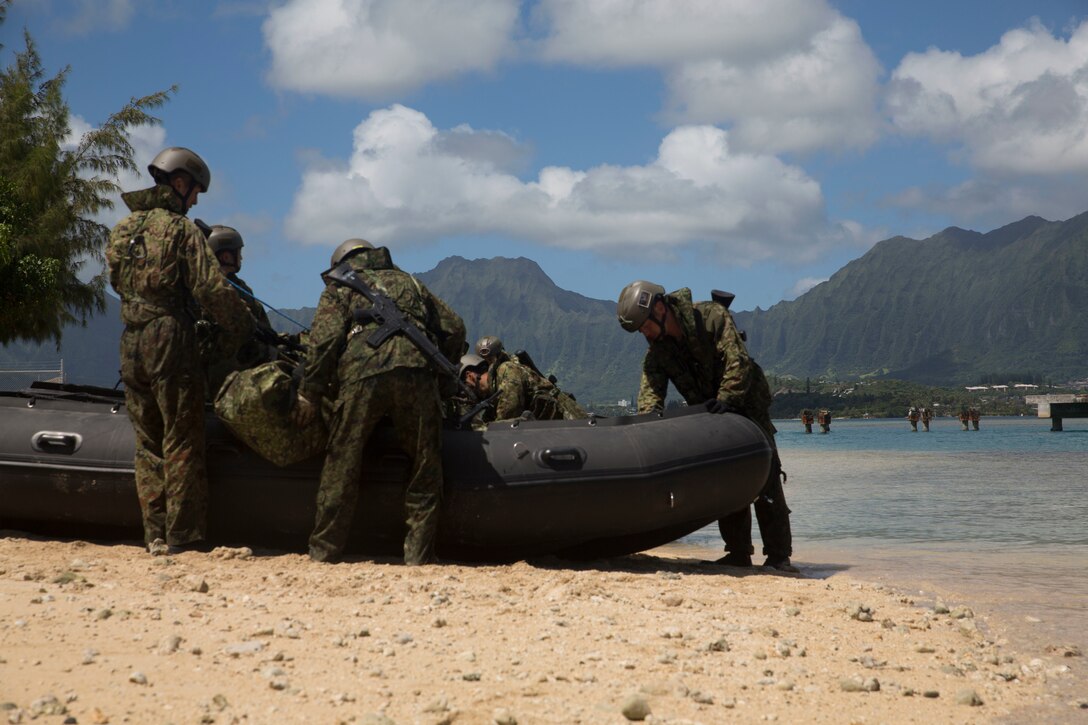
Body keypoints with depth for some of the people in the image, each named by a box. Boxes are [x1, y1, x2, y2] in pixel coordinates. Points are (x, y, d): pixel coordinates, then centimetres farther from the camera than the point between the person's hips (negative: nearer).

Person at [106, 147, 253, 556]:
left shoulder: (121, 230, 14)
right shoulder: (181, 230, -6)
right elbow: (211, 289, -13)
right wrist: (243, 329, -3)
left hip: (131, 343, 6)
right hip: (170, 339, -6)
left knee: (148, 443, 11)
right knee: (181, 442, -1)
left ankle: (155, 535, 11)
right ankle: (182, 535, -1)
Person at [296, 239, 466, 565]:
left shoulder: (340, 287, 23)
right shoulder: (408, 282, 34)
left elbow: (324, 338, 6)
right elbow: (454, 327, 27)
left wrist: (309, 393, 8)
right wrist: (441, 373, 36)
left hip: (362, 370, -2)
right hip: (417, 370, 2)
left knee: (342, 465, 7)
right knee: (425, 466, 11)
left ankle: (322, 553, 12)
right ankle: (418, 556, 9)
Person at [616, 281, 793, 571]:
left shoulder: (711, 316, -22)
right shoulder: (657, 351, -5)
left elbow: (738, 361, -27)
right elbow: (650, 387, -17)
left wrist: (726, 399, -37)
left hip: (746, 404, -6)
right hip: (710, 415, 6)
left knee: (765, 479, -10)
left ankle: (779, 556, -11)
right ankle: (739, 553, 12)